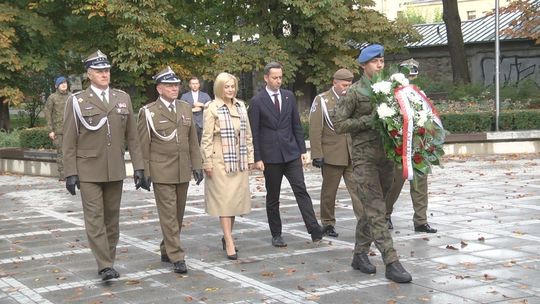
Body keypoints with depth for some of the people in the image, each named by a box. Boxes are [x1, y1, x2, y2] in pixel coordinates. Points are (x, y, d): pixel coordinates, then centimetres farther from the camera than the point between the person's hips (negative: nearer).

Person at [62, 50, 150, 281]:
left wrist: (139, 168, 3)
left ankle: (109, 261, 19)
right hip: (88, 171, -3)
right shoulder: (77, 101, -2)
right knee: (95, 218, -7)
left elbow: (132, 138, 9)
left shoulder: (123, 98, 8)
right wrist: (70, 173, -7)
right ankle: (104, 266, -7)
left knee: (112, 218, 9)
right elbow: (69, 141, -2)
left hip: (115, 171, 3)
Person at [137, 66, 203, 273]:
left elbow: (193, 140, 14)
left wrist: (197, 165, 8)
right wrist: (144, 172, -8)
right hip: (162, 172, -5)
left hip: (183, 171, 5)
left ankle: (166, 251, 26)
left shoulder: (186, 108, 11)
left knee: (178, 215, 12)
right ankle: (177, 257, -4)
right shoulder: (148, 112, -4)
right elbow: (143, 145, -4)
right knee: (168, 215, -6)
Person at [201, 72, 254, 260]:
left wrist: (250, 156, 11)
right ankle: (230, 244, -6)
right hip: (220, 161, -5)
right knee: (224, 200, -6)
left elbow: (248, 134, 14)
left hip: (239, 161, 5)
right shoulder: (212, 108, -6)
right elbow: (207, 138, -7)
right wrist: (207, 162, -11)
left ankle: (227, 236, 22)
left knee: (236, 199, 8)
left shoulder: (241, 106, 10)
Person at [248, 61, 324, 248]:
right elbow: (254, 132, -4)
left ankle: (315, 230, -8)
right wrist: (257, 158, -8)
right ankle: (276, 235, 16)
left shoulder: (289, 96, 8)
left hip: (291, 153, 3)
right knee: (272, 197, 7)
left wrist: (302, 150, 5)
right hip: (270, 156, -2)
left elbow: (296, 125, 11)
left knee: (301, 190, -5)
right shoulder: (257, 101, -4)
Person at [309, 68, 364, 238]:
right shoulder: (322, 101, -3)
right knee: (329, 192, 9)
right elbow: (315, 130, -7)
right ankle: (328, 224, 21)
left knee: (358, 189, -4)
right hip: (331, 156, -3)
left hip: (353, 156, 3)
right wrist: (317, 155, -13)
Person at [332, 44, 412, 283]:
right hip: (364, 156, -6)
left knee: (372, 209, 13)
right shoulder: (354, 92, -4)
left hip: (386, 154, 6)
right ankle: (391, 263, -12)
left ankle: (360, 254, 26)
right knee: (375, 210, -9)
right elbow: (338, 124, -6)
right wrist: (368, 121, -15)